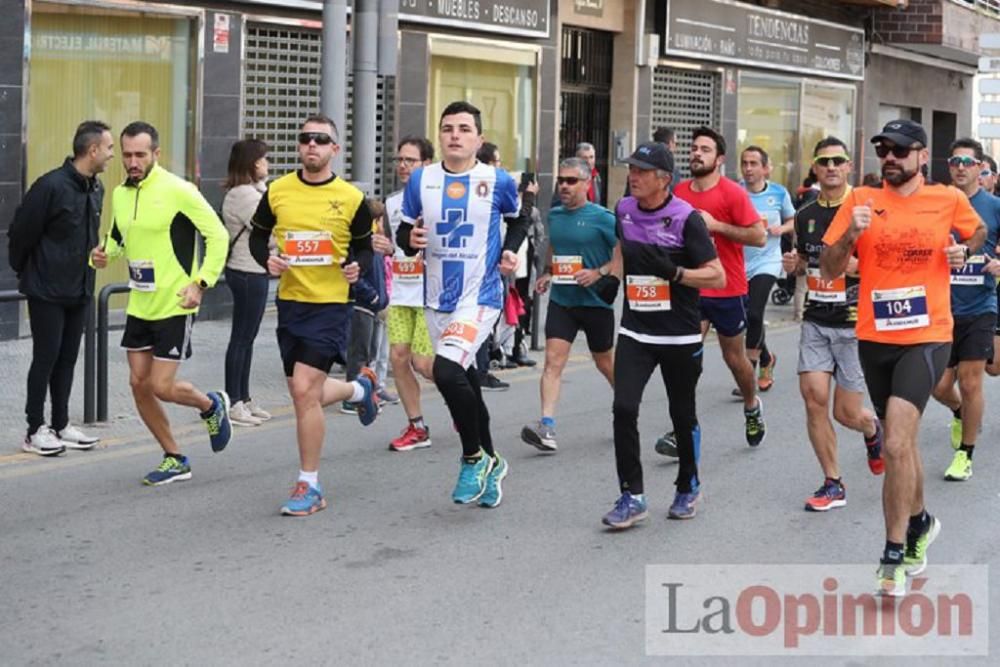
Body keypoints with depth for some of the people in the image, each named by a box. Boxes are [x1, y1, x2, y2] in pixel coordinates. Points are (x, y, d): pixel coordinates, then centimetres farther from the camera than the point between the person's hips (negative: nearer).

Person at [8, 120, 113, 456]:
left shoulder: (96, 189, 7)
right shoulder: (51, 186, -18)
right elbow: (21, 232, -11)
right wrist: (24, 272, 1)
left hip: (80, 292, 7)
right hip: (47, 292, -7)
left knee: (67, 360, 12)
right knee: (46, 359, -1)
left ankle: (61, 426, 20)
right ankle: (35, 431, 7)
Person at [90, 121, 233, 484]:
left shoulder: (178, 191, -14)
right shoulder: (120, 194, 7)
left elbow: (218, 236, -11)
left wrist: (201, 283, -19)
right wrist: (103, 254, -2)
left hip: (175, 306, -7)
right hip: (139, 305, 7)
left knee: (161, 386, -8)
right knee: (139, 384, 6)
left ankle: (211, 406, 25)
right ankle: (174, 459, 20)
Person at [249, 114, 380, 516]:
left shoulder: (351, 198, -3)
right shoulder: (277, 191, 2)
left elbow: (365, 247, 8)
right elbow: (258, 235, 14)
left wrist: (357, 267, -14)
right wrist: (267, 260, -7)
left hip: (331, 305, -4)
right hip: (290, 302, 4)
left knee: (304, 391, -14)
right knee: (305, 395, 13)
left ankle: (310, 487, -1)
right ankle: (360, 388, 47)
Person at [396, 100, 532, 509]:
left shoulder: (497, 181, -4)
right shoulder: (421, 180, 2)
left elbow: (520, 218, 15)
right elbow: (404, 234, 10)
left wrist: (510, 251, -1)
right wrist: (410, 239, -13)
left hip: (480, 297, -5)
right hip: (437, 300, 5)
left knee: (447, 369, -24)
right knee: (463, 381, 14)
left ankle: (474, 457, -5)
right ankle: (490, 463, 33)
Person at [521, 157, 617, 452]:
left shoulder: (601, 217, -10)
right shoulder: (554, 215, 7)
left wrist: (599, 273, -19)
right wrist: (547, 272, 11)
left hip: (596, 301, -4)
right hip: (561, 300, 4)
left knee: (605, 362, 13)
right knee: (553, 360, -11)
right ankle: (547, 427, -19)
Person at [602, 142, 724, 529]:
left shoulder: (686, 217, -14)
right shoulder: (624, 210, 4)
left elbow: (717, 277, -15)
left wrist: (672, 271, -26)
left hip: (680, 337, -4)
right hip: (635, 332, 4)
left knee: (683, 416, 9)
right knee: (624, 407, -12)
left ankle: (688, 488, 32)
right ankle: (632, 497, -5)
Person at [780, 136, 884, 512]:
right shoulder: (806, 216, 10)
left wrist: (857, 266, -23)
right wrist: (793, 265, 2)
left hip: (854, 322, -4)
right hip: (816, 320, 4)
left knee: (847, 413, -1)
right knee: (813, 396, -8)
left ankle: (872, 430, 37)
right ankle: (833, 484, 6)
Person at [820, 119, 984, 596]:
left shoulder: (949, 200, -1)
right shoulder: (861, 201, 0)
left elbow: (978, 231, 21)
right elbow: (828, 271, -1)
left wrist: (964, 251, 1)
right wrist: (851, 234, -17)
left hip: (926, 337, -3)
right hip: (874, 339, 3)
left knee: (896, 442, -18)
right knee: (900, 440, 18)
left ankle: (894, 555, -9)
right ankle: (919, 522, 42)